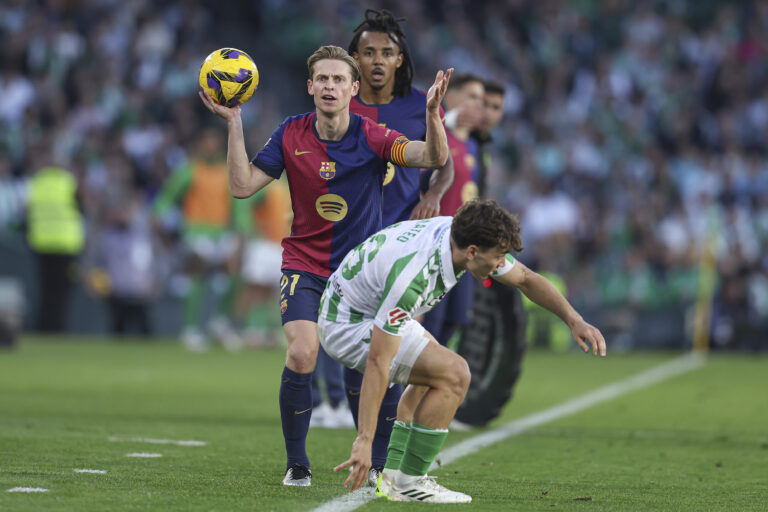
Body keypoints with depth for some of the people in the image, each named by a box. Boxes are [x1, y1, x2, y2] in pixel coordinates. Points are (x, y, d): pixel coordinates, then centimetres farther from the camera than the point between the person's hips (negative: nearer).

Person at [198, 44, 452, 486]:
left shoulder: (372, 137, -9)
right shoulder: (291, 135, -3)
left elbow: (436, 158, -19)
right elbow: (243, 185, -5)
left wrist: (433, 113, -37)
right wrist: (234, 124, -12)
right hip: (305, 265, 0)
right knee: (301, 355, -20)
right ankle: (297, 463, -4)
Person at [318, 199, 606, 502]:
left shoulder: (465, 239, -11)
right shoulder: (412, 274, -36)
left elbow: (526, 279, 7)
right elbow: (379, 362, -34)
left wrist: (574, 319, -5)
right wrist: (364, 440, -34)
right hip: (346, 325, -10)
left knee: (434, 373, 27)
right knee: (453, 375, -19)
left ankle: (393, 475, 22)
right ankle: (408, 483, -10)